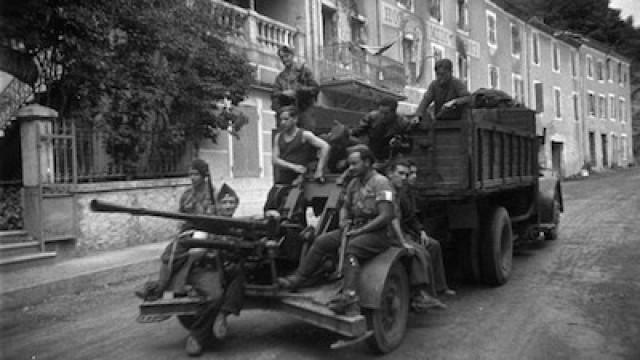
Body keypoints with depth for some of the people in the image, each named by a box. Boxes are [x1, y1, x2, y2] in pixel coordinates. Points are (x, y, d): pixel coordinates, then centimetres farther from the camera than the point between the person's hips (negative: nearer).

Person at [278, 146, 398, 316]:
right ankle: (297, 278, 0)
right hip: (355, 229, 8)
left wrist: (359, 231, -18)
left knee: (350, 249, -34)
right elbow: (345, 207, 26)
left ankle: (348, 298, -42)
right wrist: (344, 221, 2)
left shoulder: (381, 182, -12)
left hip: (377, 232, -8)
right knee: (322, 241, -5)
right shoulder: (354, 182, 13)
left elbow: (386, 217, -19)